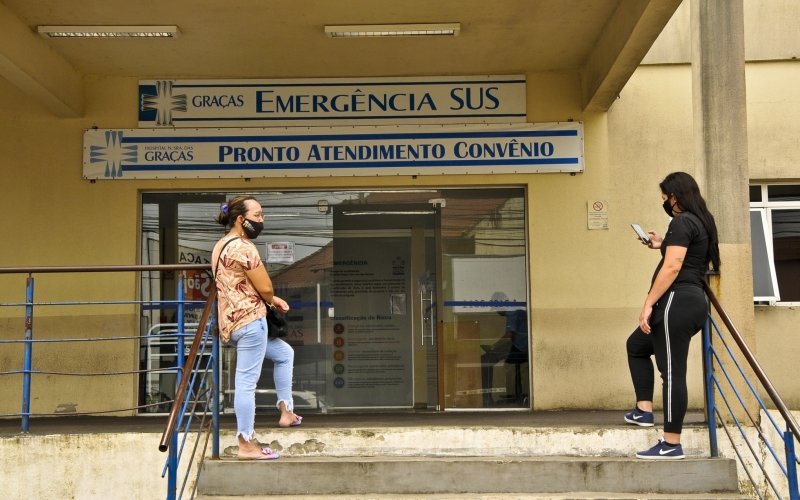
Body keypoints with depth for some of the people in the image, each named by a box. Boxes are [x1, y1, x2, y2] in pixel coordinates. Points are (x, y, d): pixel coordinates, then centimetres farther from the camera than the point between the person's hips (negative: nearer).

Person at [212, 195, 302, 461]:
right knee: (247, 382, -6)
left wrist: (272, 299, 14)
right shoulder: (243, 247, -15)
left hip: (232, 321, 11)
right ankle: (247, 445, -2)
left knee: (284, 353, 25)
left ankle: (286, 412, 26)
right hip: (249, 320, -11)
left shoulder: (221, 245, 17)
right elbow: (265, 288, -15)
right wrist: (272, 301, 8)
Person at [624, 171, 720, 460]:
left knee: (672, 371, -9)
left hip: (678, 302, -11)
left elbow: (672, 267, -20)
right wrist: (662, 246, 26)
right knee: (636, 345, 24)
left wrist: (648, 304, -19)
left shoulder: (682, 222, -11)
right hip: (692, 302, 11)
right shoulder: (701, 222, 19)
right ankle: (644, 410, 19)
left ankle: (671, 445, -6)